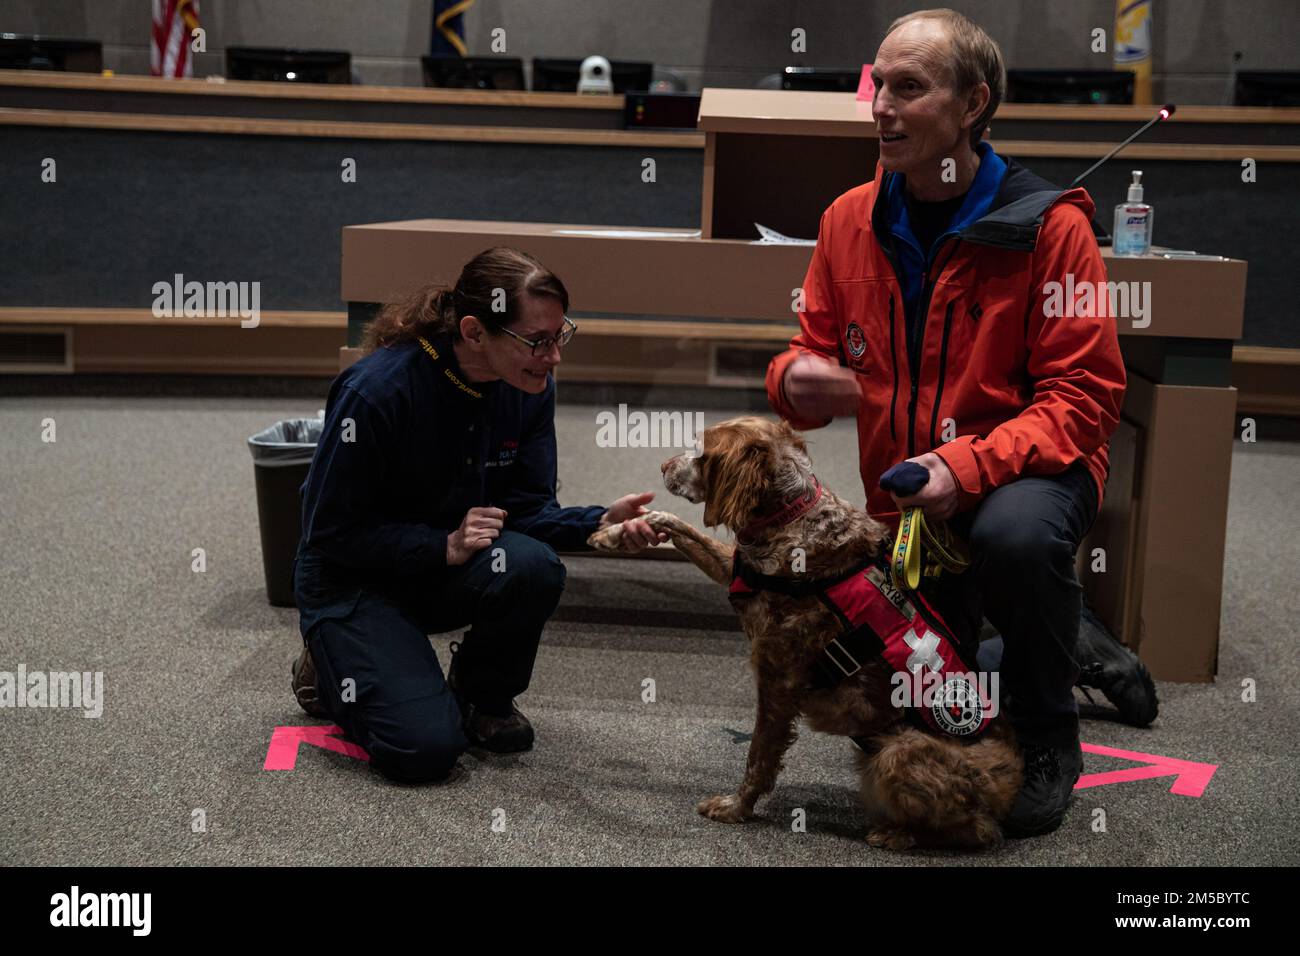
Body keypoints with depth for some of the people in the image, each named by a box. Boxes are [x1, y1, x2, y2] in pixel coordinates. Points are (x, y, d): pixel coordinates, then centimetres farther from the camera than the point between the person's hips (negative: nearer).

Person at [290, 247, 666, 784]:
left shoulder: (530, 387, -11)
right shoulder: (377, 390, -27)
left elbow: (528, 508, -7)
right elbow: (330, 530, -20)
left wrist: (599, 524, -27)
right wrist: (444, 546, -29)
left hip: (451, 567, 5)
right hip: (354, 577, -4)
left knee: (533, 566, -30)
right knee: (426, 749, -20)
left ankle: (484, 697, 1)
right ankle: (331, 665, 13)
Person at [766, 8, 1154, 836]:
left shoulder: (1049, 226, -16)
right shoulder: (851, 220, -3)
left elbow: (1085, 395, -18)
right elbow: (816, 351, 5)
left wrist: (969, 466, -33)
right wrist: (797, 380, -21)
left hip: (1023, 471, -5)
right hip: (904, 496, 6)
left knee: (1016, 532, -41)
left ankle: (1050, 737, -12)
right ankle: (1085, 650, 41)